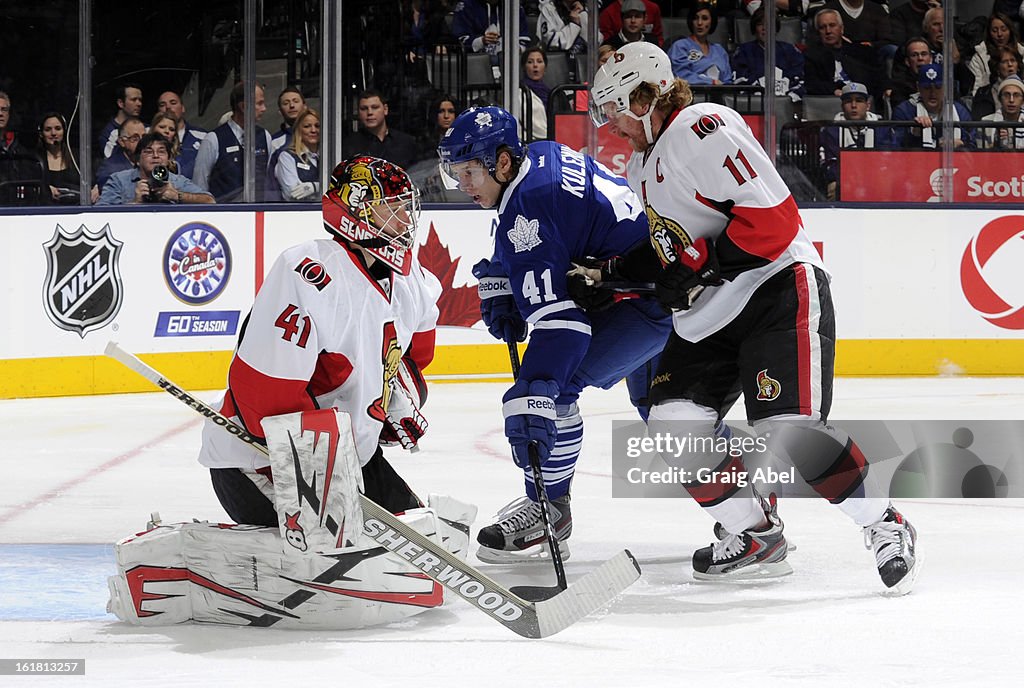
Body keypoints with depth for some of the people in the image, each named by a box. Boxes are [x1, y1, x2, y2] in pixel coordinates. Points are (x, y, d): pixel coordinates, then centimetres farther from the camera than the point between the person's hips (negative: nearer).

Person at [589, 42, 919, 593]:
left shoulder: (702, 129, -15)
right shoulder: (641, 166, 18)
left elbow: (773, 216, -23)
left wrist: (694, 266, -20)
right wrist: (616, 274, 9)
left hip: (779, 291, -10)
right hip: (708, 318, 10)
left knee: (788, 434, -22)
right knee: (674, 424, -4)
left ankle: (884, 526, -4)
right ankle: (754, 536, 11)